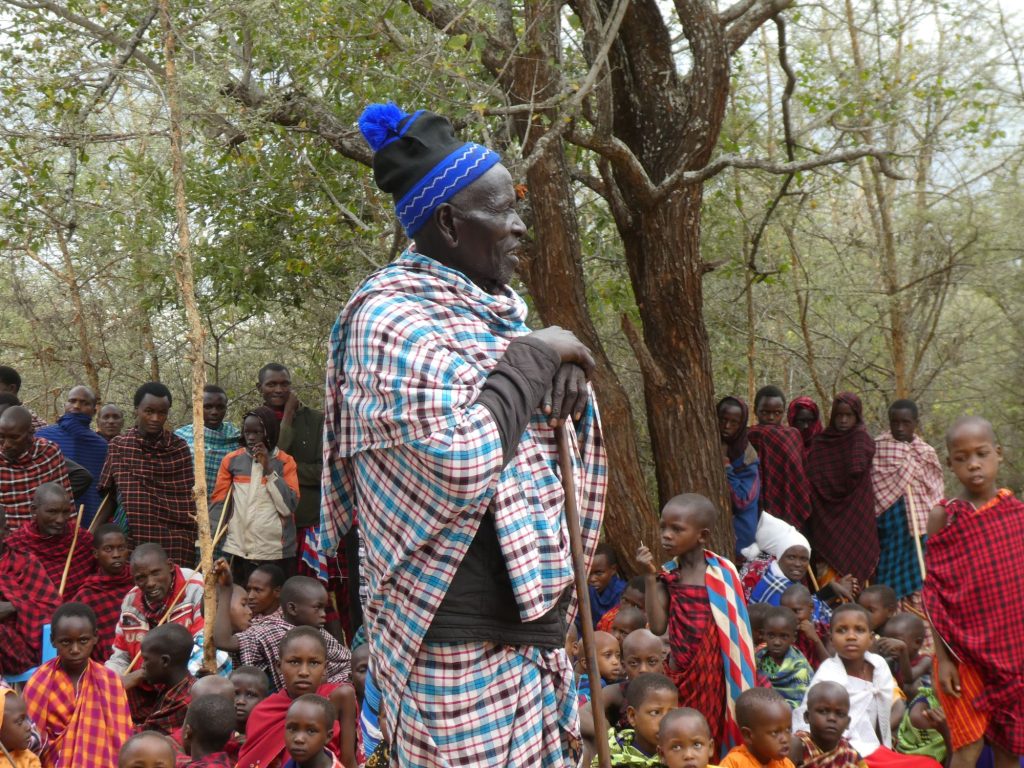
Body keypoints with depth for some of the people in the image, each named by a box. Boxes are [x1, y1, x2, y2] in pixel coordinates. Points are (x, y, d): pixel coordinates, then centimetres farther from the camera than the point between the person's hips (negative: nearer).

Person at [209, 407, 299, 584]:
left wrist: (268, 468, -9)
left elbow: (288, 507, -7)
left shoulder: (285, 462, 2)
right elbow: (218, 503, 4)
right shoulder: (231, 460, 5)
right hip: (240, 551, 1)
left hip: (277, 552, -1)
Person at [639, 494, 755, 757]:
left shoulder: (723, 572, -4)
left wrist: (740, 682, -1)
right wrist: (650, 577, -12)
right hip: (683, 672, 2)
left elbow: (736, 629, 0)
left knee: (720, 733, 4)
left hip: (718, 673, -2)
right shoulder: (667, 576, 1)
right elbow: (657, 627, -9)